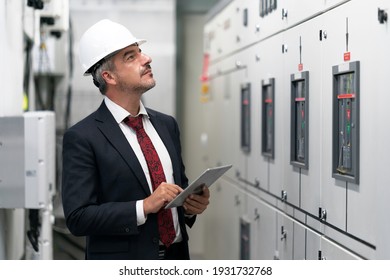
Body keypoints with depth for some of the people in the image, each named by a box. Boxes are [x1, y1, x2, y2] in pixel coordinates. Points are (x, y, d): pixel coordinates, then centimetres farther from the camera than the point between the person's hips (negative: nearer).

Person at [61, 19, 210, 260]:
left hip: (177, 256, 5)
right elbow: (78, 218, -17)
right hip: (123, 269, -5)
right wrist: (145, 207, -23)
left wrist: (192, 205, -4)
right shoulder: (82, 138, -11)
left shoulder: (167, 124, 8)